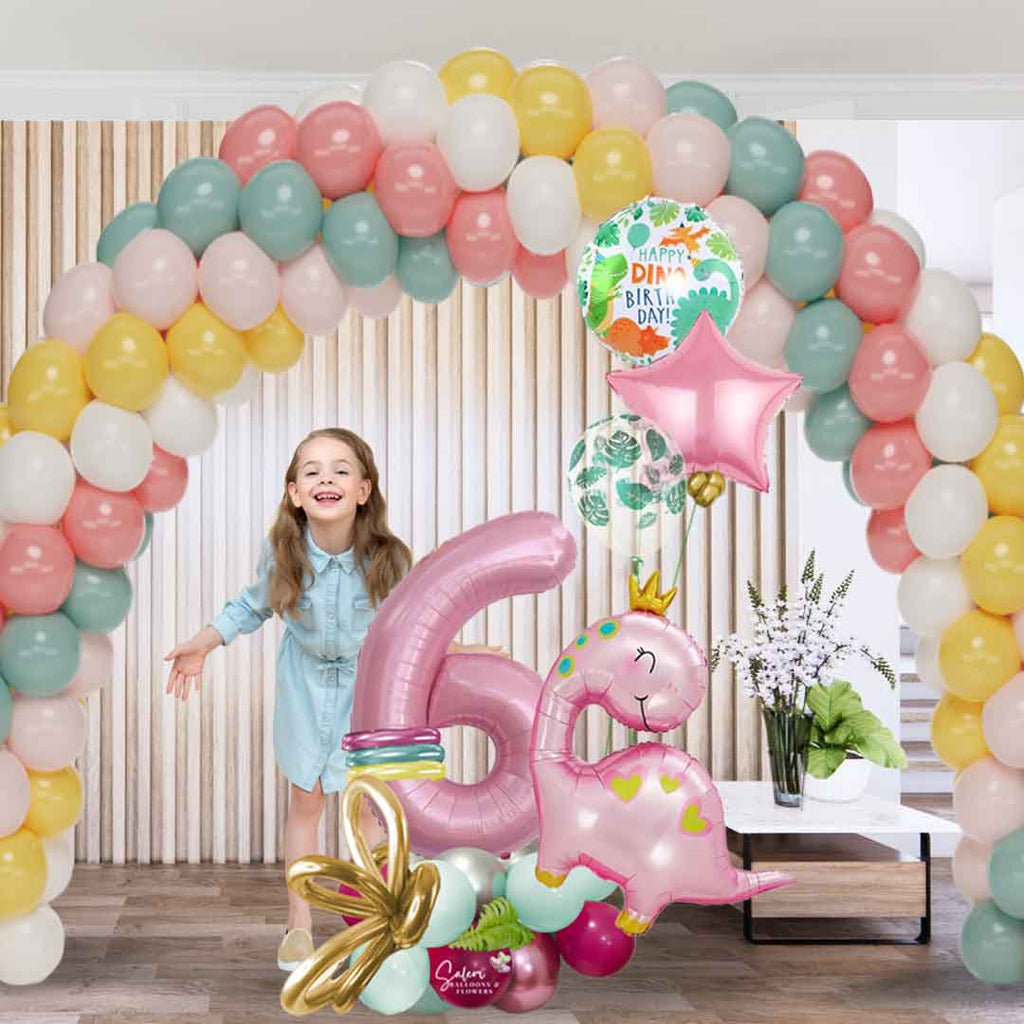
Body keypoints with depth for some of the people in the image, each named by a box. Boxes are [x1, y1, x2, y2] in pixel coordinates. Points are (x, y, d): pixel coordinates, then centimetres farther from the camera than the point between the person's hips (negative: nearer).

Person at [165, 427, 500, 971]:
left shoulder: (388, 559, -26)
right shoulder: (281, 551, -23)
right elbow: (252, 605, -2)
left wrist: (457, 650, -16)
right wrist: (202, 643, -9)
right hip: (306, 681, 1)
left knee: (371, 799, 5)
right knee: (305, 801, 9)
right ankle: (299, 925, 23)